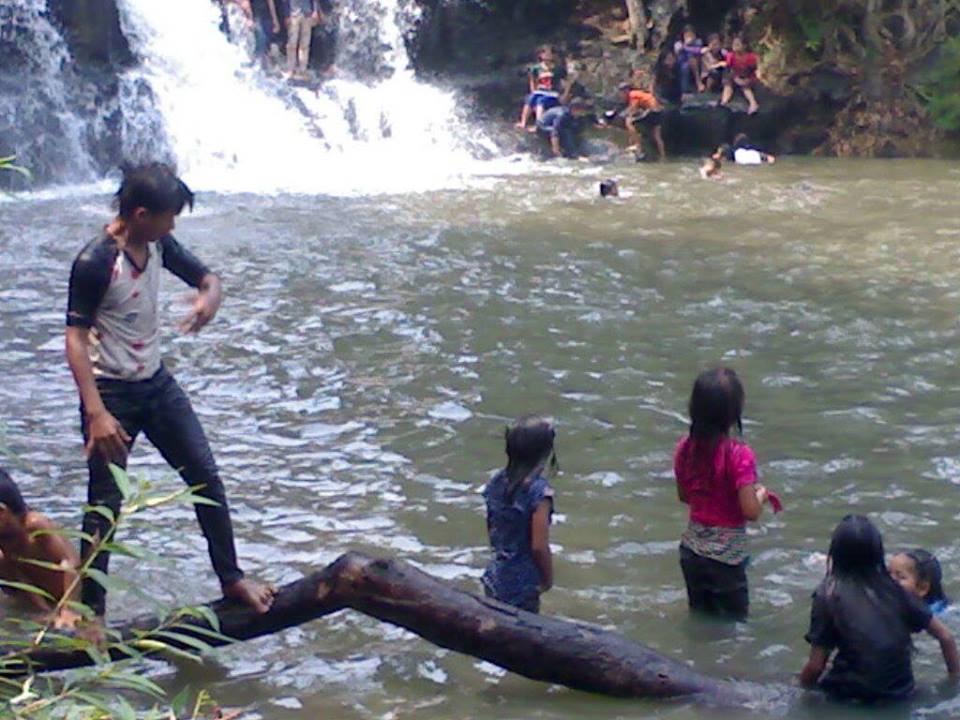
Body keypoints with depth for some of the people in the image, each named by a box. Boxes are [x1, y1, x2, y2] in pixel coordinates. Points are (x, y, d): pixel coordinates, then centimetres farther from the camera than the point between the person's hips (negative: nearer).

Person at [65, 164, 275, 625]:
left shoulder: (158, 245, 0)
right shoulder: (94, 263, -21)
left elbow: (206, 277, 14)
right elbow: (75, 339, -21)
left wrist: (209, 298, -13)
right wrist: (95, 412, -28)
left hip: (156, 383, 7)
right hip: (111, 392, -7)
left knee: (206, 477, 8)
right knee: (104, 506, -1)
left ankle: (232, 579, 21)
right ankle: (90, 614, 10)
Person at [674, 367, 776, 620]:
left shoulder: (685, 448, -5)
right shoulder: (738, 455, -23)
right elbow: (751, 512, -22)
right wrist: (761, 494, -2)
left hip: (691, 550, 5)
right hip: (726, 557, -5)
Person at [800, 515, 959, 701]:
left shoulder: (829, 595, -8)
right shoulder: (895, 590, 1)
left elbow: (816, 666, -7)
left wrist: (804, 684, 13)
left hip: (855, 691, -2)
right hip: (900, 690, 2)